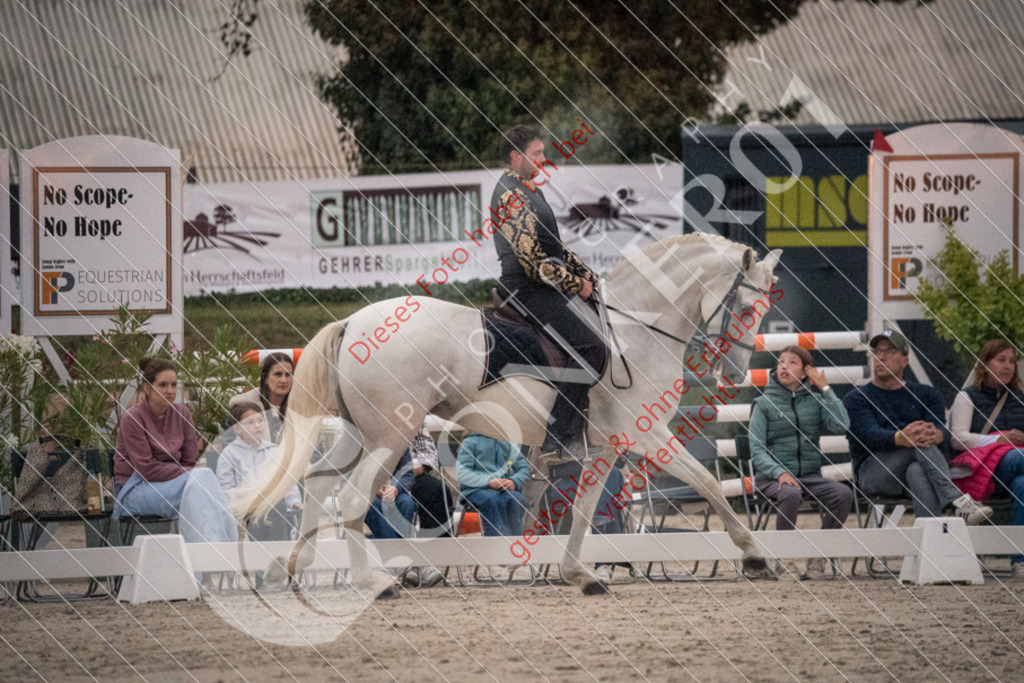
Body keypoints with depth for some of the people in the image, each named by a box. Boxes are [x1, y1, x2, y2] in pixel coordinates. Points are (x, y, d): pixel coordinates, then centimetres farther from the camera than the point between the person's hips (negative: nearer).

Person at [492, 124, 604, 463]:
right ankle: (558, 441, -22)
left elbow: (553, 246, 26)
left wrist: (586, 276, 14)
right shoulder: (511, 195, -15)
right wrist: (575, 285, -14)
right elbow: (532, 259, -22)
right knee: (589, 345, -20)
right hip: (529, 291, -11)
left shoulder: (527, 191, 20)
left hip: (541, 287, 11)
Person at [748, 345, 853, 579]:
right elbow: (757, 450, -3)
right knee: (790, 494, -38)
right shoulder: (764, 404, 5)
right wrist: (779, 473, -20)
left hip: (810, 476, 3)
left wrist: (825, 389, -4)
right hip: (772, 478, -3)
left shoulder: (815, 400, 12)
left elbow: (841, 426, -7)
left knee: (843, 493, -26)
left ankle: (817, 558, -16)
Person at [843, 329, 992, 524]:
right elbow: (869, 435, -12)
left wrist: (936, 434, -31)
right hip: (871, 471, -2)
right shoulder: (856, 399, 11)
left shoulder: (926, 395, 20)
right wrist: (901, 438, -37)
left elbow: (942, 430, -1)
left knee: (917, 472, -37)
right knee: (919, 444, -33)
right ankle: (957, 501, -53)